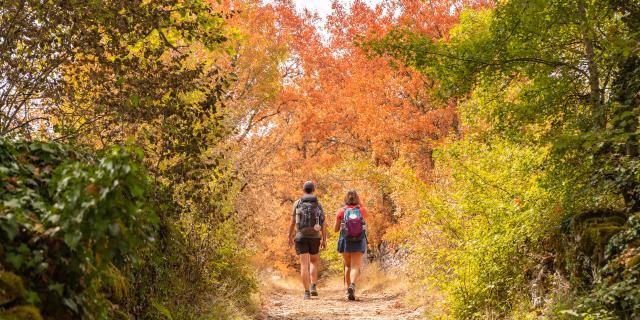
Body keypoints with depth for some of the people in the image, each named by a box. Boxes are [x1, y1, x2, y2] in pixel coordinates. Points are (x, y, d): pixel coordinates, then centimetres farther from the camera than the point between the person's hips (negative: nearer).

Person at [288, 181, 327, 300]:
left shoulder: (297, 203, 0)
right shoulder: (318, 204, 3)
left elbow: (293, 222, 0)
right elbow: (323, 223, -1)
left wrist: (290, 237, 12)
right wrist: (324, 240, 3)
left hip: (301, 237, -1)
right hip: (315, 237, 1)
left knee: (304, 265, -1)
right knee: (314, 261, 21)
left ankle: (307, 292, -7)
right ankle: (313, 287, 7)